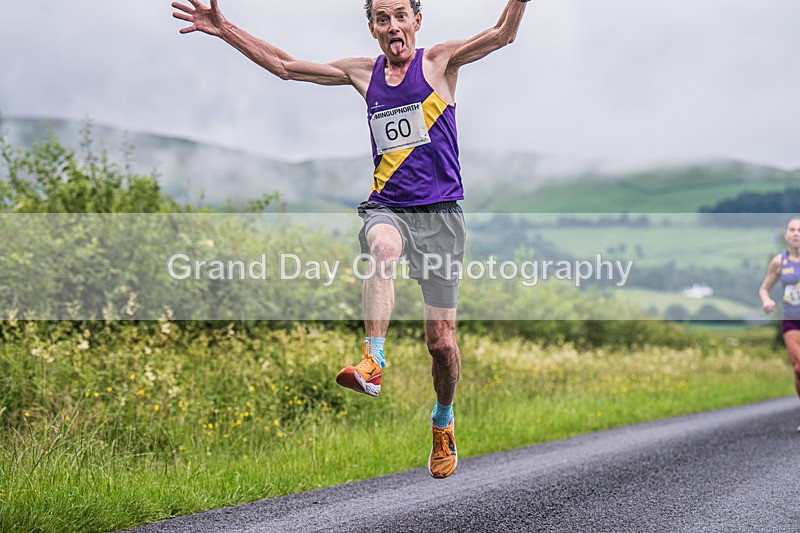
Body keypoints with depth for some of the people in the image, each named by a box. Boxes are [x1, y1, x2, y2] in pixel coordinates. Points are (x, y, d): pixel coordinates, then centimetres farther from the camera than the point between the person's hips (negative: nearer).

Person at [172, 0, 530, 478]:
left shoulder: (440, 62, 2)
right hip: (386, 208, 2)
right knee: (382, 246, -38)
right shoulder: (363, 73, 12)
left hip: (440, 213, -2)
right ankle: (374, 362, -45)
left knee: (442, 340, 1)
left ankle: (443, 421, 27)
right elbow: (284, 66, 15)